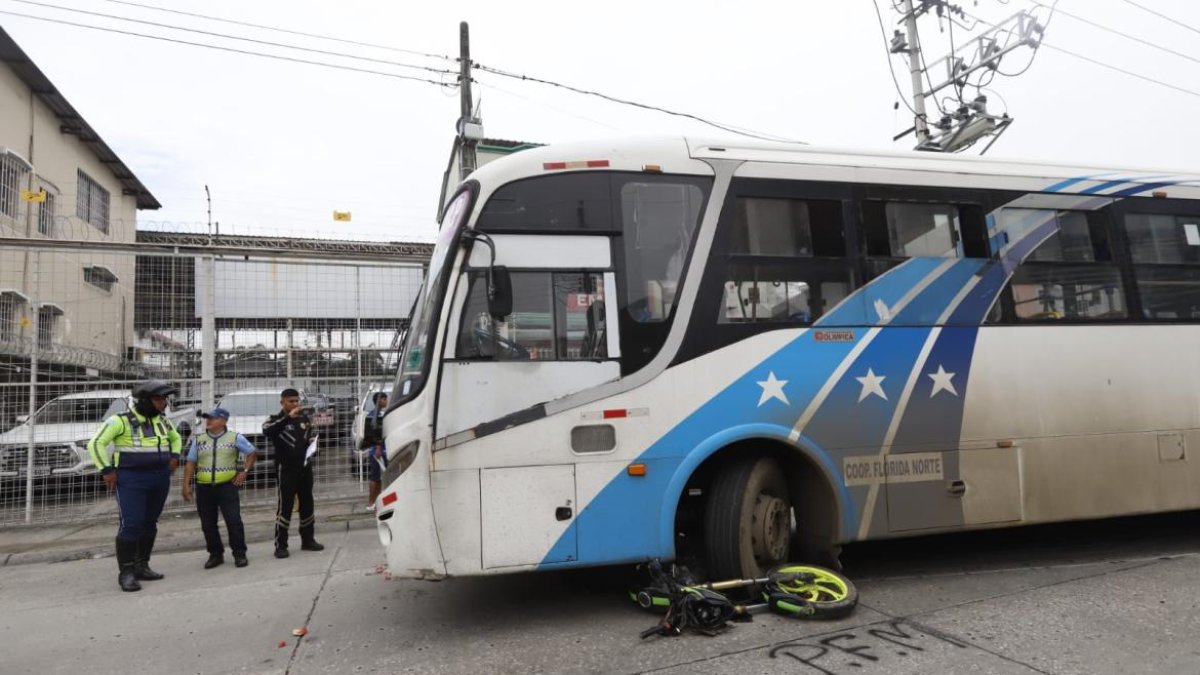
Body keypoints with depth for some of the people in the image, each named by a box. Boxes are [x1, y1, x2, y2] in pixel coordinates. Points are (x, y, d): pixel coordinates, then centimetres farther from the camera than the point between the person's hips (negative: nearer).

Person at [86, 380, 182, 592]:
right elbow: (96, 444, -11)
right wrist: (107, 470, -15)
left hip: (160, 478, 6)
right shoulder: (120, 421, -11)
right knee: (131, 525, -11)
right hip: (131, 480, -6)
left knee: (149, 524, 9)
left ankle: (141, 567, 18)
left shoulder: (162, 421, 8)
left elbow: (175, 438, 25)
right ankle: (126, 573, -1)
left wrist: (174, 457, 9)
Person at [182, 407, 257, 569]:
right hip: (204, 487, 3)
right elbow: (190, 464, 9)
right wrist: (186, 485, 2)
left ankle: (239, 554, 6)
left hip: (227, 486, -3)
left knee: (234, 521, -5)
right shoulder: (198, 440, 9)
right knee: (208, 524, 8)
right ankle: (215, 554, 21)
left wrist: (244, 472, 1)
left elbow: (252, 453, 10)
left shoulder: (235, 437, 1)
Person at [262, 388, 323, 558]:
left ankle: (308, 540, 20)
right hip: (287, 469, -5)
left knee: (307, 504, 10)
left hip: (305, 467, 5)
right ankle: (280, 545, -1)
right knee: (285, 506, -6)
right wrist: (288, 417, -35)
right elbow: (267, 431, -28)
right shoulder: (275, 420, -5)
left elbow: (313, 436, 23)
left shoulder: (304, 418, 10)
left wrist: (313, 440, 0)